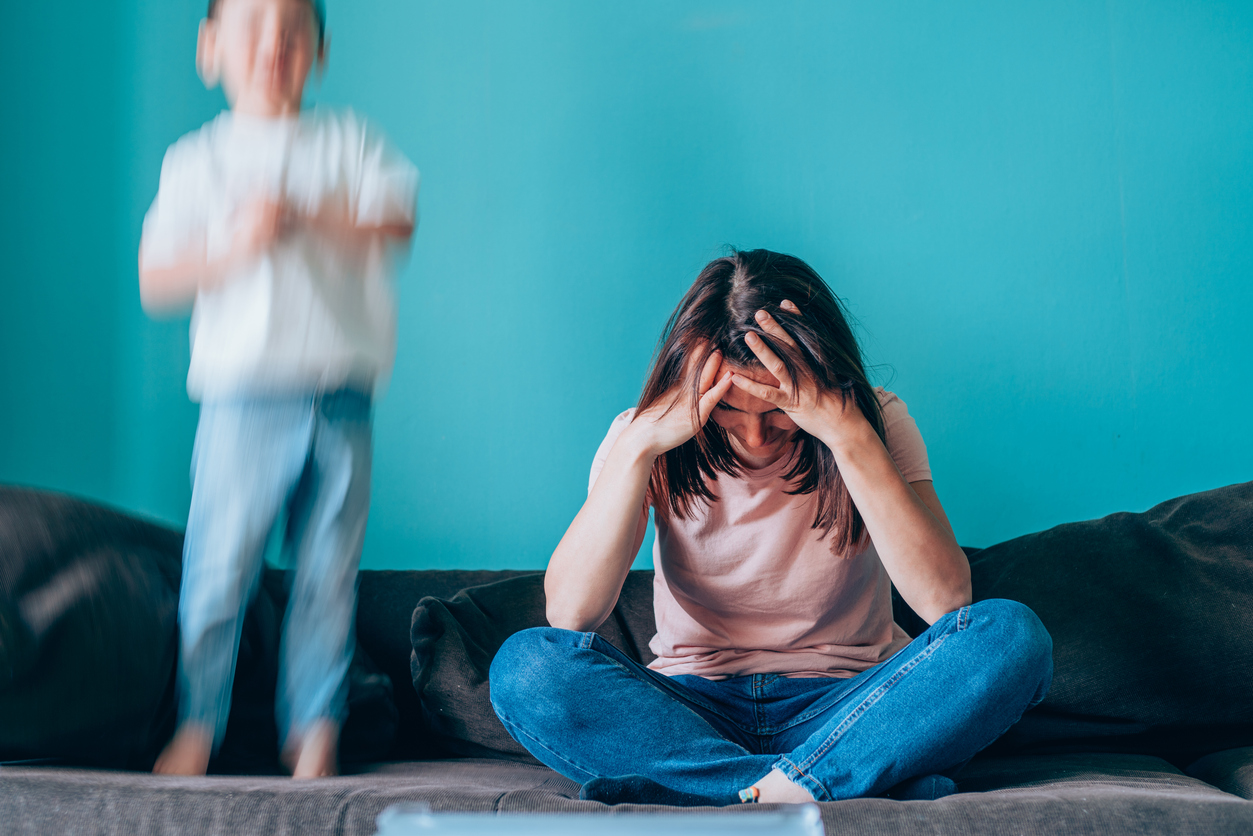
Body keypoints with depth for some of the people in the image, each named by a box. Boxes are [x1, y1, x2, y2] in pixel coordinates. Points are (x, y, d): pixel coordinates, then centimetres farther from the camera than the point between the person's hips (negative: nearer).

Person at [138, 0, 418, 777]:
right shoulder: (196, 160, 7)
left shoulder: (350, 141, 10)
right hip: (240, 400, -1)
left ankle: (316, 727, 18)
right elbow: (154, 282, 0)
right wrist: (234, 247, -16)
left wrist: (305, 216, -18)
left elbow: (397, 224, -7)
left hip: (340, 402, 1)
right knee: (219, 568, -2)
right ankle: (200, 722, 15)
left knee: (328, 572, 5)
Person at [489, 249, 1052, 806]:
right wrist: (640, 445, -26)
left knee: (1013, 636, -26)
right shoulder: (644, 438, -6)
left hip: (845, 706, -1)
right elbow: (569, 614, -19)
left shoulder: (876, 422, -7)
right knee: (525, 666, -28)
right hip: (692, 710, 1)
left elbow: (945, 601, -22)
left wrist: (850, 435, -28)